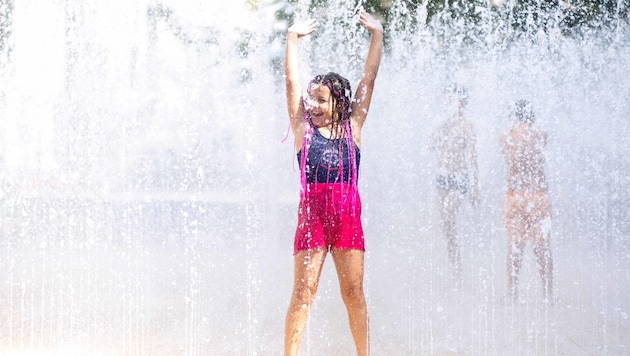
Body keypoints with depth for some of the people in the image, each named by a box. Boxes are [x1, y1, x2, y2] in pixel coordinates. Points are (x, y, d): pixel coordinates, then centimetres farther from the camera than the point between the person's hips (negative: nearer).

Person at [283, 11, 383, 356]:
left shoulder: (352, 126, 9)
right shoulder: (304, 127, 7)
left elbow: (369, 77, 9)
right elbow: (291, 81, 5)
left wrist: (376, 34, 9)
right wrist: (292, 38, 4)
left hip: (347, 216, 1)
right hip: (312, 214, -1)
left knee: (353, 291, 6)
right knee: (303, 292, -2)